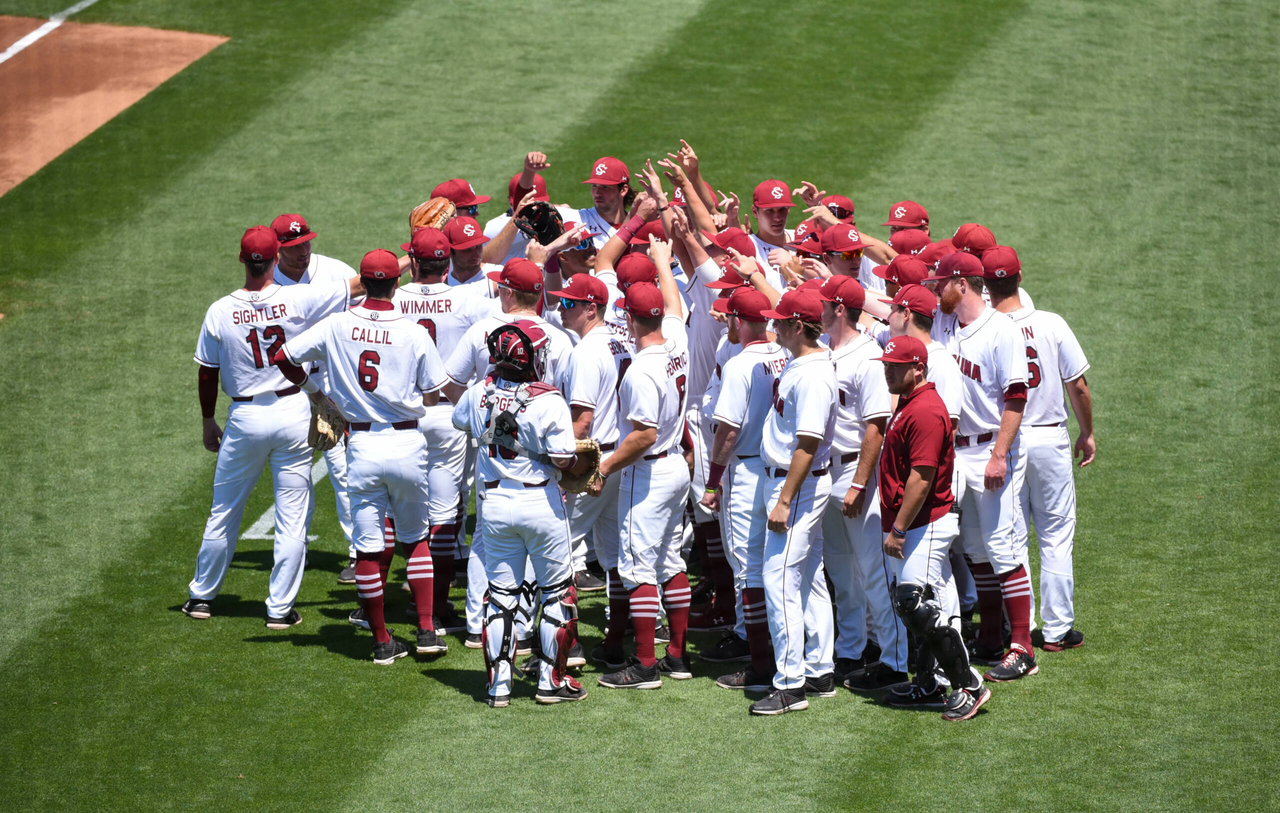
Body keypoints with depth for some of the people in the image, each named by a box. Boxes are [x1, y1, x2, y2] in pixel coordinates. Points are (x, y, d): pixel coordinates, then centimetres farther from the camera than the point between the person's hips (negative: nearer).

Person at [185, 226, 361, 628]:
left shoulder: (220, 312, -8)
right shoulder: (298, 300, -13)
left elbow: (207, 374, 1)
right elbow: (360, 285, -9)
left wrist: (208, 421, 15)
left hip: (245, 418, 1)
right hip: (293, 414, -1)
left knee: (223, 514, 16)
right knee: (292, 518, 7)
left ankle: (202, 596, 27)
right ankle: (280, 609, 9)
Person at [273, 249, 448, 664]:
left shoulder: (338, 326, -3)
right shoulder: (415, 334, -8)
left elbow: (284, 357, 2)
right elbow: (431, 397, -1)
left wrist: (314, 390, 18)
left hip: (362, 445, 0)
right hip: (407, 442, 0)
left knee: (369, 546, 7)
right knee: (415, 537, 16)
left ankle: (382, 642, 10)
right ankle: (426, 631, 9)